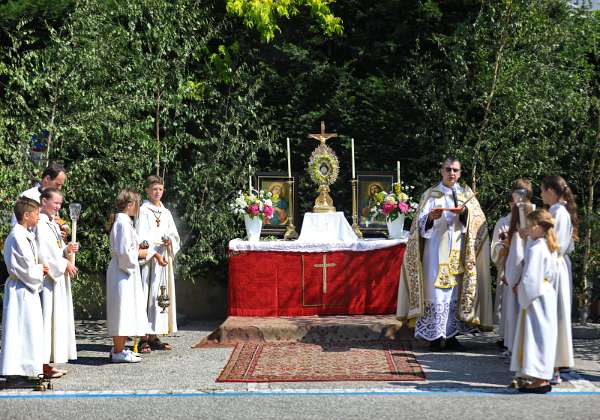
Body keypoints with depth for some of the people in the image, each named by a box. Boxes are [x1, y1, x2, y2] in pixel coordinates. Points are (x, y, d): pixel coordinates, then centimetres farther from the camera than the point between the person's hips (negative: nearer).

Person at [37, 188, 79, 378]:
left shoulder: (53, 224, 16)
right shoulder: (40, 224, -13)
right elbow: (43, 254, -19)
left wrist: (68, 249, 1)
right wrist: (64, 264, -13)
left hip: (58, 278, 10)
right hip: (47, 277, -10)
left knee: (58, 318, 9)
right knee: (48, 317, -8)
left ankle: (47, 362, 13)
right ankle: (44, 364, -5)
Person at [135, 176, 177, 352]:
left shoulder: (166, 212, 16)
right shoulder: (144, 210, -2)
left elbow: (174, 235, 14)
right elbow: (142, 238, -10)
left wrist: (169, 242, -9)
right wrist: (155, 254, -18)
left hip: (164, 259, 6)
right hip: (149, 259, -6)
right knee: (147, 295, -9)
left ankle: (154, 336, 9)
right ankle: (144, 338, -8)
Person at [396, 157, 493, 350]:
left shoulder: (466, 194, 12)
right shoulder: (430, 194, 6)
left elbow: (479, 220, -1)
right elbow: (420, 223, -3)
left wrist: (464, 212, -20)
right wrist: (430, 217, -24)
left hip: (458, 252, 2)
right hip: (436, 251, -2)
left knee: (455, 292, 3)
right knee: (436, 290, -6)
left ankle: (451, 334, 10)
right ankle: (436, 335, -2)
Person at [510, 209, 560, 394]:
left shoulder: (535, 249, -16)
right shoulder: (550, 248, 13)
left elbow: (530, 278, -20)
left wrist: (521, 292, -4)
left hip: (536, 297, -9)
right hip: (548, 295, 10)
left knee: (537, 335, -6)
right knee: (544, 335, 12)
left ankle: (540, 380, -5)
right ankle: (544, 378, 16)